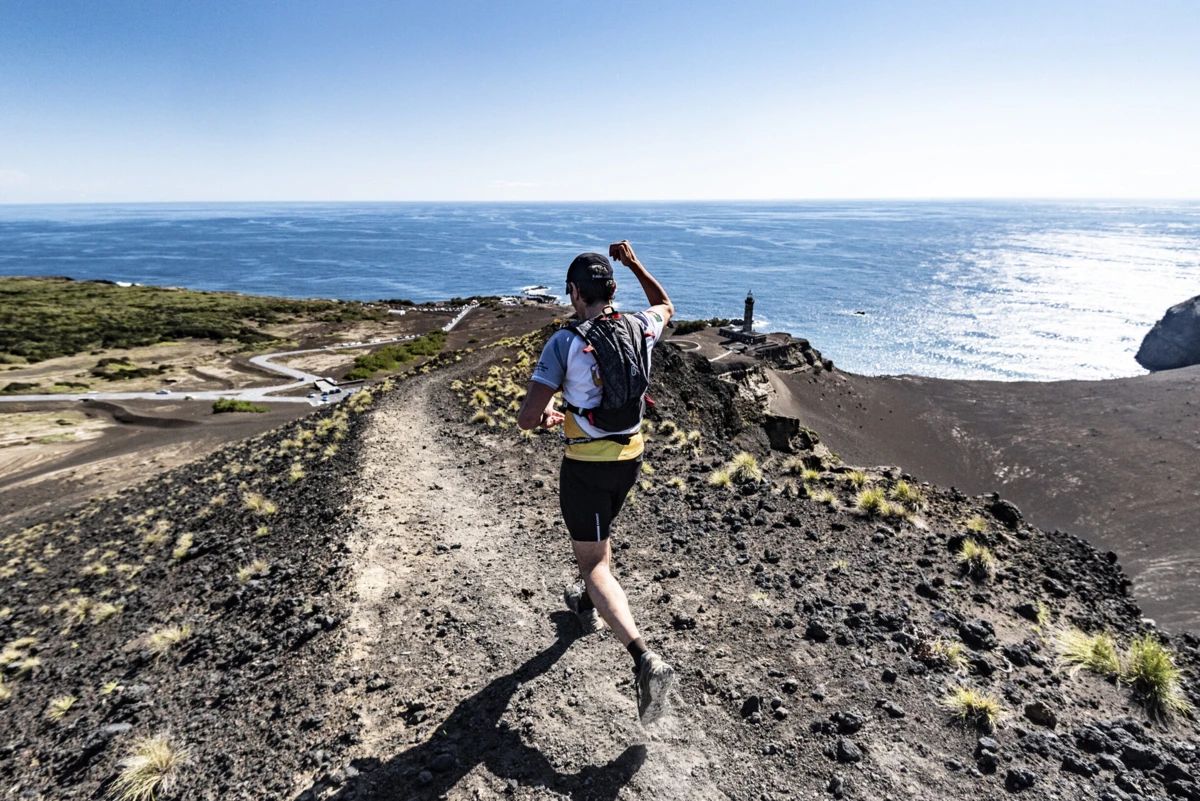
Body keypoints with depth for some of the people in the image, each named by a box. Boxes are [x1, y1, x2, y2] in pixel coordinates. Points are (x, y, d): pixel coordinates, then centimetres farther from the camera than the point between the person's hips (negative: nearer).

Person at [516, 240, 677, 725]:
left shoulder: (566, 343, -19)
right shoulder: (639, 330, -4)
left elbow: (526, 418, -21)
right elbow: (665, 307, 23)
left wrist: (546, 418, 2)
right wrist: (634, 264, 19)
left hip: (585, 466, -6)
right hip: (630, 458, 6)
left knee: (594, 566, 2)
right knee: (599, 533, 31)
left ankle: (645, 660, -12)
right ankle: (586, 605, 53)